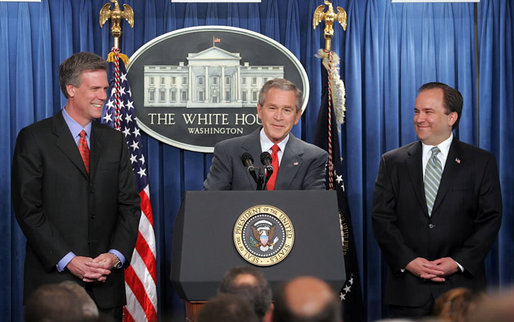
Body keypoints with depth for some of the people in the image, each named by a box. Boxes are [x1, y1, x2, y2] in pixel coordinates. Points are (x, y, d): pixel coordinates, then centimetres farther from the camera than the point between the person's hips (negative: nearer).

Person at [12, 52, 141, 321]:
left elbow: (129, 205, 10)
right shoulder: (34, 139, -1)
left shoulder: (114, 141, 13)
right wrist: (68, 260, -13)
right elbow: (28, 209, -7)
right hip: (54, 277, -4)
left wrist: (116, 255, -6)